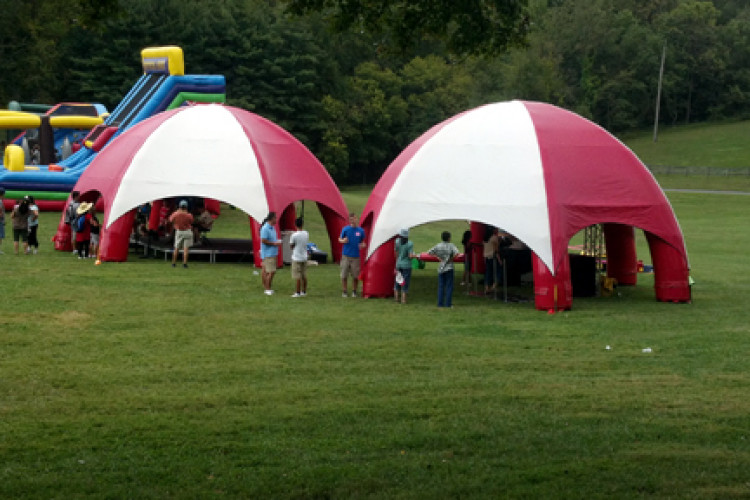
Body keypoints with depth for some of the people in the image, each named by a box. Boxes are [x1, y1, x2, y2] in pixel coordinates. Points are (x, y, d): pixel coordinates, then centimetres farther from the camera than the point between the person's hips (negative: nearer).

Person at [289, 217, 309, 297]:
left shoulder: (294, 235, -18)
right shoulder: (306, 234, -1)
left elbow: (291, 246, -7)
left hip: (296, 258, -5)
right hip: (304, 257, 5)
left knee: (298, 276, -1)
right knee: (304, 275, 13)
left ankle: (298, 292, 1)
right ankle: (304, 291, 20)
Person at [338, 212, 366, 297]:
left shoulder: (361, 230, 2)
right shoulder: (345, 229, -1)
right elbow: (340, 239, 9)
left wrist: (362, 245, -7)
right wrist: (343, 241, -14)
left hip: (356, 256, 1)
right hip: (346, 255, -1)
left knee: (355, 276, 3)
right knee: (344, 275, 0)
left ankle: (354, 291, 18)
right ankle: (344, 291, 11)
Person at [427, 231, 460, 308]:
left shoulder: (438, 246, 3)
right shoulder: (451, 245, -8)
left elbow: (429, 252, 0)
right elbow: (456, 253, -24)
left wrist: (438, 257, 3)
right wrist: (452, 258, -7)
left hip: (440, 268, 4)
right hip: (449, 268, -4)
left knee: (441, 286, 9)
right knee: (449, 286, 2)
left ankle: (440, 303, 7)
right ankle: (448, 303, -1)